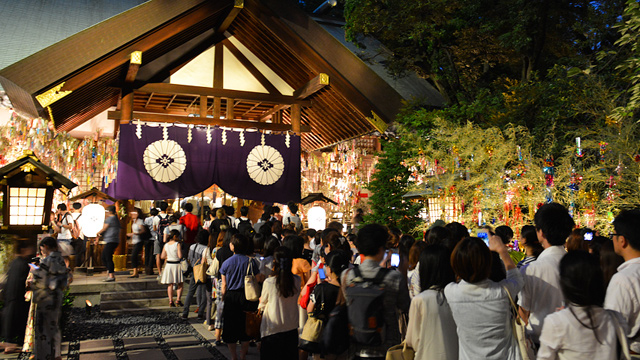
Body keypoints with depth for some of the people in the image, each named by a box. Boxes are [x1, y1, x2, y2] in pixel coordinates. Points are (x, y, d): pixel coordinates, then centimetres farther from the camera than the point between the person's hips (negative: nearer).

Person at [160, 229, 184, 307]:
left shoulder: (166, 245, 3)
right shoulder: (177, 244, -13)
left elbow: (162, 256, 6)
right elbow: (180, 256, -19)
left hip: (168, 265, 4)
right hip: (177, 265, -4)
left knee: (170, 284, 10)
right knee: (180, 284, 7)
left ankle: (171, 301, 8)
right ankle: (178, 300, -2)